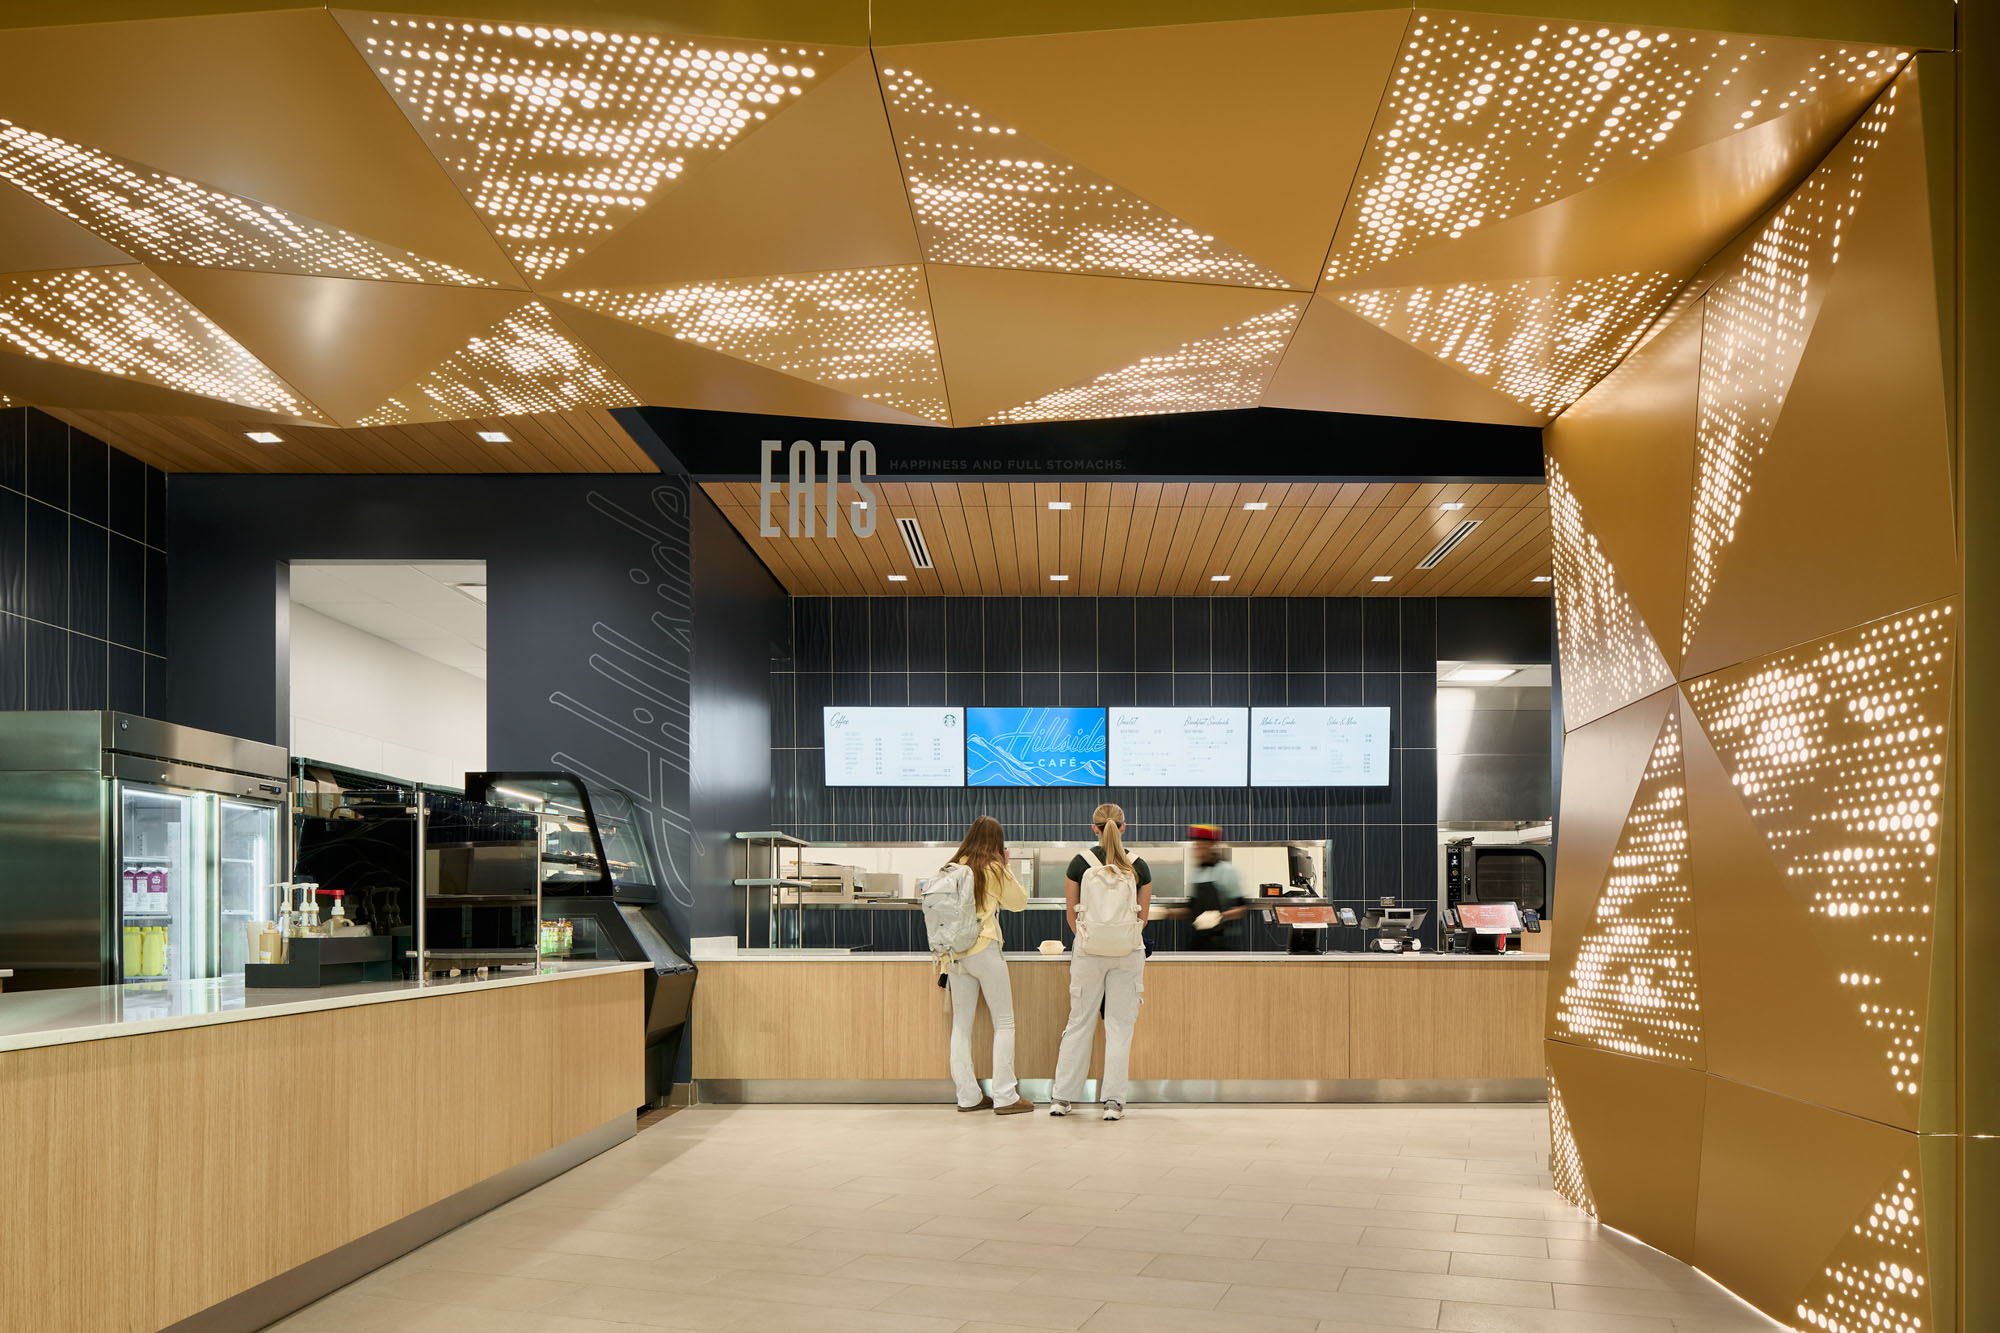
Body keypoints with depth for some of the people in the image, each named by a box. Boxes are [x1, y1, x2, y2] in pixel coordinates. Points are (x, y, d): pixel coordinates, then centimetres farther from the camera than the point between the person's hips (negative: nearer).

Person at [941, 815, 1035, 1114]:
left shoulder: (953, 867, 6)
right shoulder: (994, 869, -7)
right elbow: (1018, 902, 4)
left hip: (955, 952, 5)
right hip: (984, 950, -5)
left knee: (961, 1024, 10)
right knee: (1004, 1023, 3)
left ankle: (967, 1096, 12)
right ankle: (1005, 1097, 1)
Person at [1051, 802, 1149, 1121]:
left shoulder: (1080, 863, -3)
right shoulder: (1138, 866, -1)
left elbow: (1071, 913, 4)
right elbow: (1143, 916, 7)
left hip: (1090, 951, 0)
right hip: (1128, 952, 0)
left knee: (1080, 1023, 9)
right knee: (1120, 1025, 5)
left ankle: (1062, 1097, 13)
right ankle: (1114, 1101, 3)